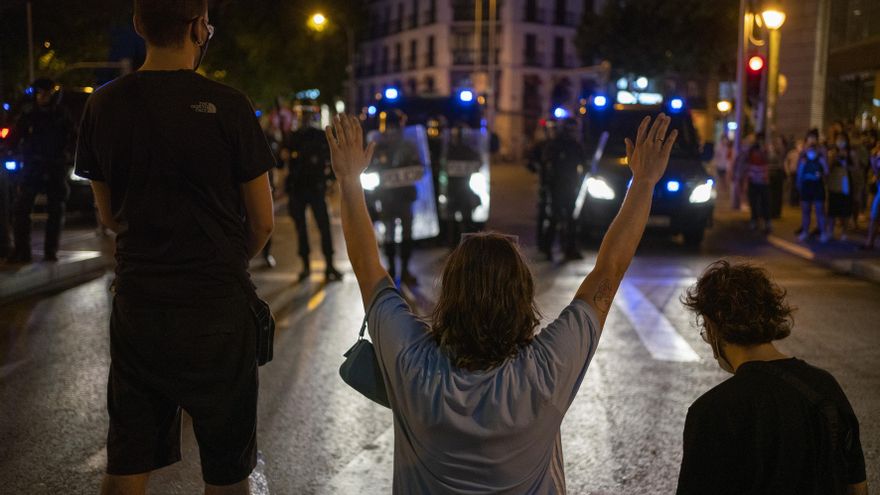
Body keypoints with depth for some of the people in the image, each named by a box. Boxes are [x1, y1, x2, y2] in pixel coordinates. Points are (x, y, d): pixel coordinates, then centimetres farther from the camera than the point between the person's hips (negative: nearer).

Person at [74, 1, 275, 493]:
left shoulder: (104, 105, 0)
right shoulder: (227, 106, -12)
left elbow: (110, 215, 11)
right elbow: (263, 222, -6)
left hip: (137, 303, 4)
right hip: (217, 308, -4)